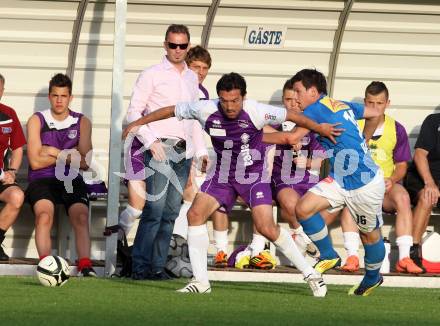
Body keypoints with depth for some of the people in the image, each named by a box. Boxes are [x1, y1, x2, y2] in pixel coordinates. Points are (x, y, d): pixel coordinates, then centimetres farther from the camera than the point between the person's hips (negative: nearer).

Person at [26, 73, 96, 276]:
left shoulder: (82, 123, 12)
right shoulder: (37, 121, 7)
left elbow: (84, 162, 2)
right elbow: (35, 161, -3)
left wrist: (54, 152, -3)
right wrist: (67, 155, 1)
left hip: (71, 181, 2)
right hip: (41, 181, -2)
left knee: (81, 216, -27)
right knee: (44, 215, -32)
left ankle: (85, 265, -39)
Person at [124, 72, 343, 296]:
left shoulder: (256, 112, -24)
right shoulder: (206, 110, -16)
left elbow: (292, 116, -9)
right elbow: (171, 111, -2)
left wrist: (320, 128, 3)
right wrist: (137, 124, 7)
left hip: (253, 176, -4)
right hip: (223, 175, 4)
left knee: (266, 228, -18)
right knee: (195, 214, -13)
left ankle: (310, 273, -4)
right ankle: (200, 281, -4)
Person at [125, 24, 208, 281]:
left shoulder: (192, 78, 19)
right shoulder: (152, 75, 1)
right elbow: (134, 112, -2)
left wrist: (201, 150, 18)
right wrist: (151, 142, -13)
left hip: (184, 152, 6)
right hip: (160, 149, -6)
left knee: (171, 212, 3)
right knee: (155, 209, -14)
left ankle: (158, 266, 5)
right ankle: (141, 267, -13)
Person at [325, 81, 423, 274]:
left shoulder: (396, 130, 8)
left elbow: (401, 166, 10)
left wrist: (392, 180, -10)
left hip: (386, 185, 1)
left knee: (402, 197, -33)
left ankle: (404, 258, -36)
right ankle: (352, 256, -39)